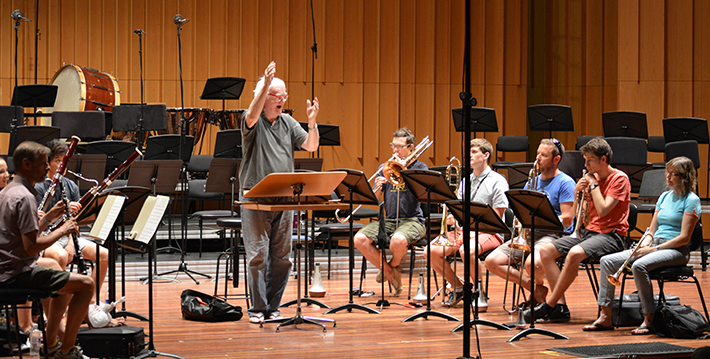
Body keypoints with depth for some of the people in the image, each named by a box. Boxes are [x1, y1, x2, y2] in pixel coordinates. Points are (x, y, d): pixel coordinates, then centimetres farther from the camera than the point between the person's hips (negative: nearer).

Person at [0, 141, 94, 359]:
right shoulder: (24, 197, -19)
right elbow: (31, 247, -25)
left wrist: (47, 219, 12)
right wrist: (62, 231, -13)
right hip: (18, 273, -11)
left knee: (68, 283, 30)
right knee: (85, 284, -12)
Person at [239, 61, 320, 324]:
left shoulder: (288, 123, 11)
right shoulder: (253, 121, -4)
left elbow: (311, 146, 4)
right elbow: (253, 115, -28)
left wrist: (312, 122, -14)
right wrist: (266, 84, -40)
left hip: (284, 200, 5)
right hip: (255, 200, -5)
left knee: (282, 257, 6)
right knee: (258, 255, -5)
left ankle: (273, 306, 16)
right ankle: (258, 308, 3)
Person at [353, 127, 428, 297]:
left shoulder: (420, 167, 5)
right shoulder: (385, 168, 16)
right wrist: (378, 188, -12)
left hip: (412, 220, -4)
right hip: (388, 220, 5)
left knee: (398, 240, -38)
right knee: (359, 239, -22)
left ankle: (393, 265, -1)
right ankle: (388, 272, -5)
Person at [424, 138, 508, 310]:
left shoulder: (497, 181, -4)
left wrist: (473, 232, -19)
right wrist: (452, 219, -7)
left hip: (489, 232, -7)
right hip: (464, 231, 7)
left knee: (467, 250, -39)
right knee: (431, 251, -14)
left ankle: (480, 294, -19)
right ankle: (458, 287, 6)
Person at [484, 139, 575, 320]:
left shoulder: (565, 183, -4)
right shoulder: (533, 181, 19)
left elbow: (566, 219, -13)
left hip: (553, 235, -8)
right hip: (528, 235, 8)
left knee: (533, 263, -39)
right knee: (492, 261, -11)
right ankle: (534, 288, -3)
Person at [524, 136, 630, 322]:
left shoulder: (619, 178, -6)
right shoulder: (592, 178, 16)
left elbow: (603, 210, -19)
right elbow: (578, 216, 17)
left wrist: (593, 184, -10)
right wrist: (578, 193, 0)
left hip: (611, 235, -8)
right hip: (589, 230, 8)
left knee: (575, 253, -35)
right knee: (546, 250, -11)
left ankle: (549, 305, -25)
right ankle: (560, 306, -14)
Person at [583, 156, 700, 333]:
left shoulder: (691, 200, -6)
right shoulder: (664, 196, 18)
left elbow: (684, 237, -13)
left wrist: (654, 249, -18)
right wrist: (646, 241, -5)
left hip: (676, 251, -8)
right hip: (654, 246, 8)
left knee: (639, 265, -36)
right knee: (607, 261, -9)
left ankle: (649, 319, -27)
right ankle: (605, 317, -11)